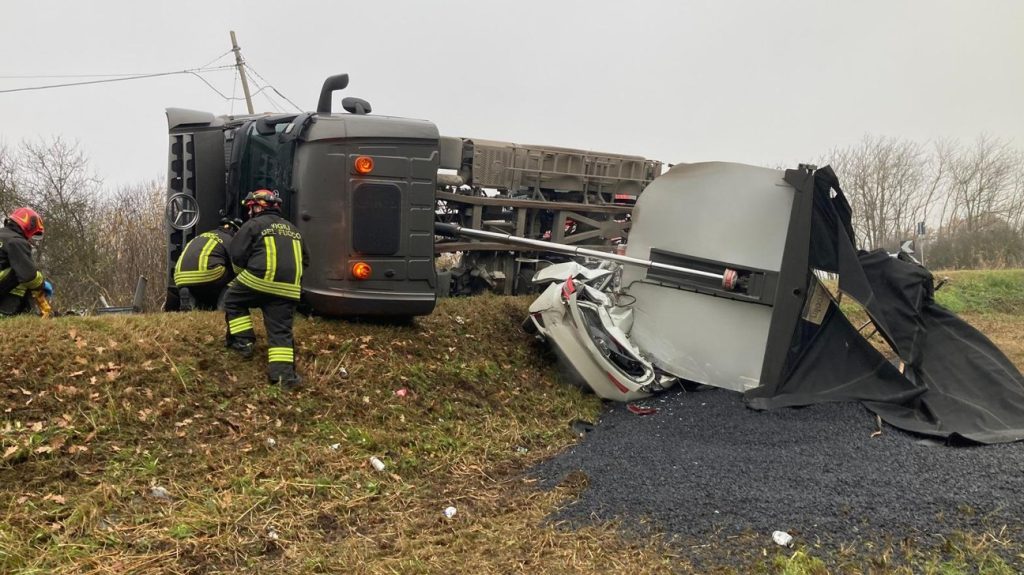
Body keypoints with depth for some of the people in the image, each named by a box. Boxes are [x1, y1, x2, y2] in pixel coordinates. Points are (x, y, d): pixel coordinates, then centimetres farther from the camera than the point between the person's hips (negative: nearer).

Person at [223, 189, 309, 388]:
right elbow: (305, 260, 27)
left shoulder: (253, 225, 4)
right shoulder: (292, 229, 22)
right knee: (280, 331, 4)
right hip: (288, 288, 5)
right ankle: (284, 372, -9)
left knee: (233, 300, 23)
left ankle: (243, 341, 15)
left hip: (260, 280, -4)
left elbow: (236, 255, 0)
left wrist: (247, 271, 19)